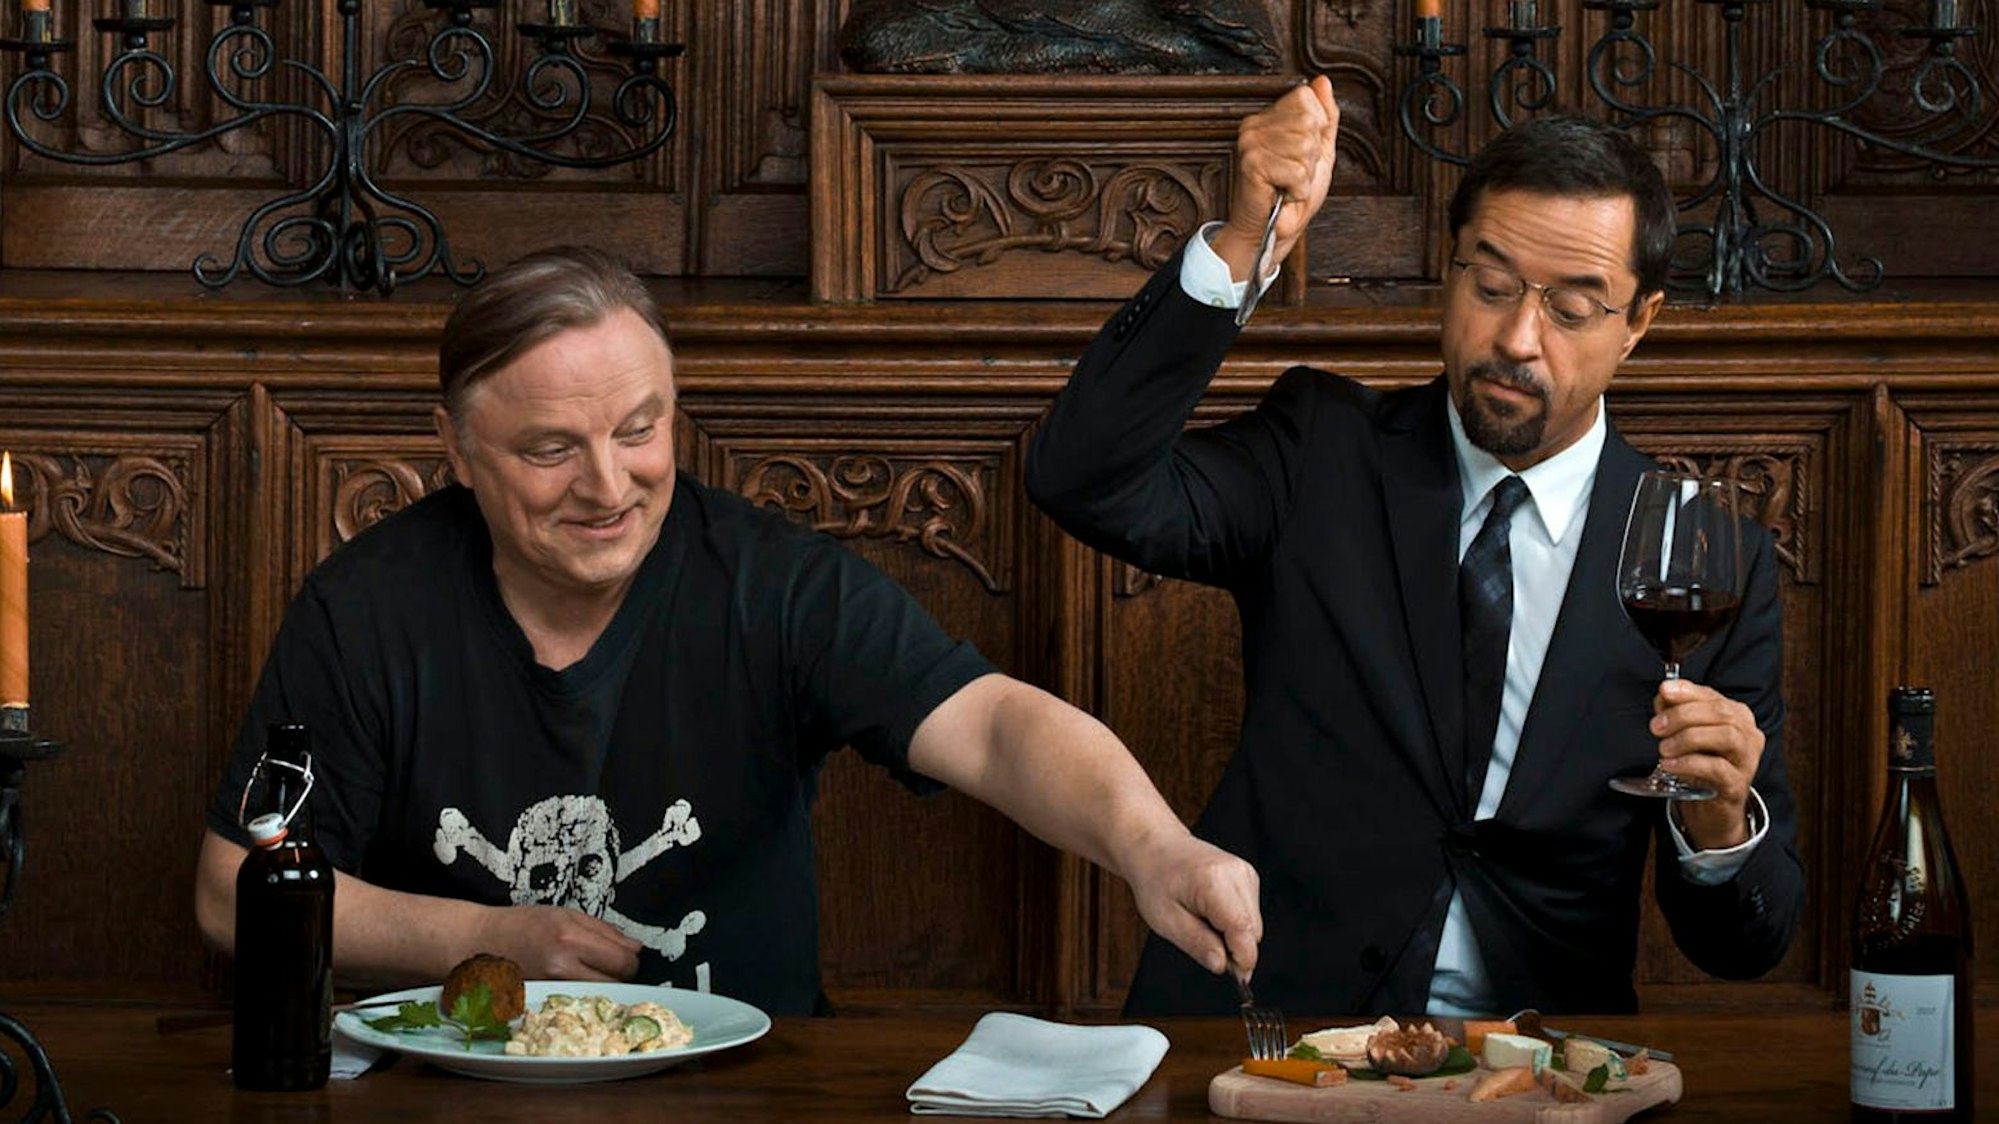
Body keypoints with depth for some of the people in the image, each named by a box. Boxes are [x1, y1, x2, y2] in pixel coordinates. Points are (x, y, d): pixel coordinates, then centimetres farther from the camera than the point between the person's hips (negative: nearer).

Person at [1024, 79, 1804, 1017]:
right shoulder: (1324, 451, 7)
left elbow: (1744, 947, 6)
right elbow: (1087, 480, -11)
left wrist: (1719, 824, -17)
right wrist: (1247, 241, -17)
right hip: (1267, 1013, -3)